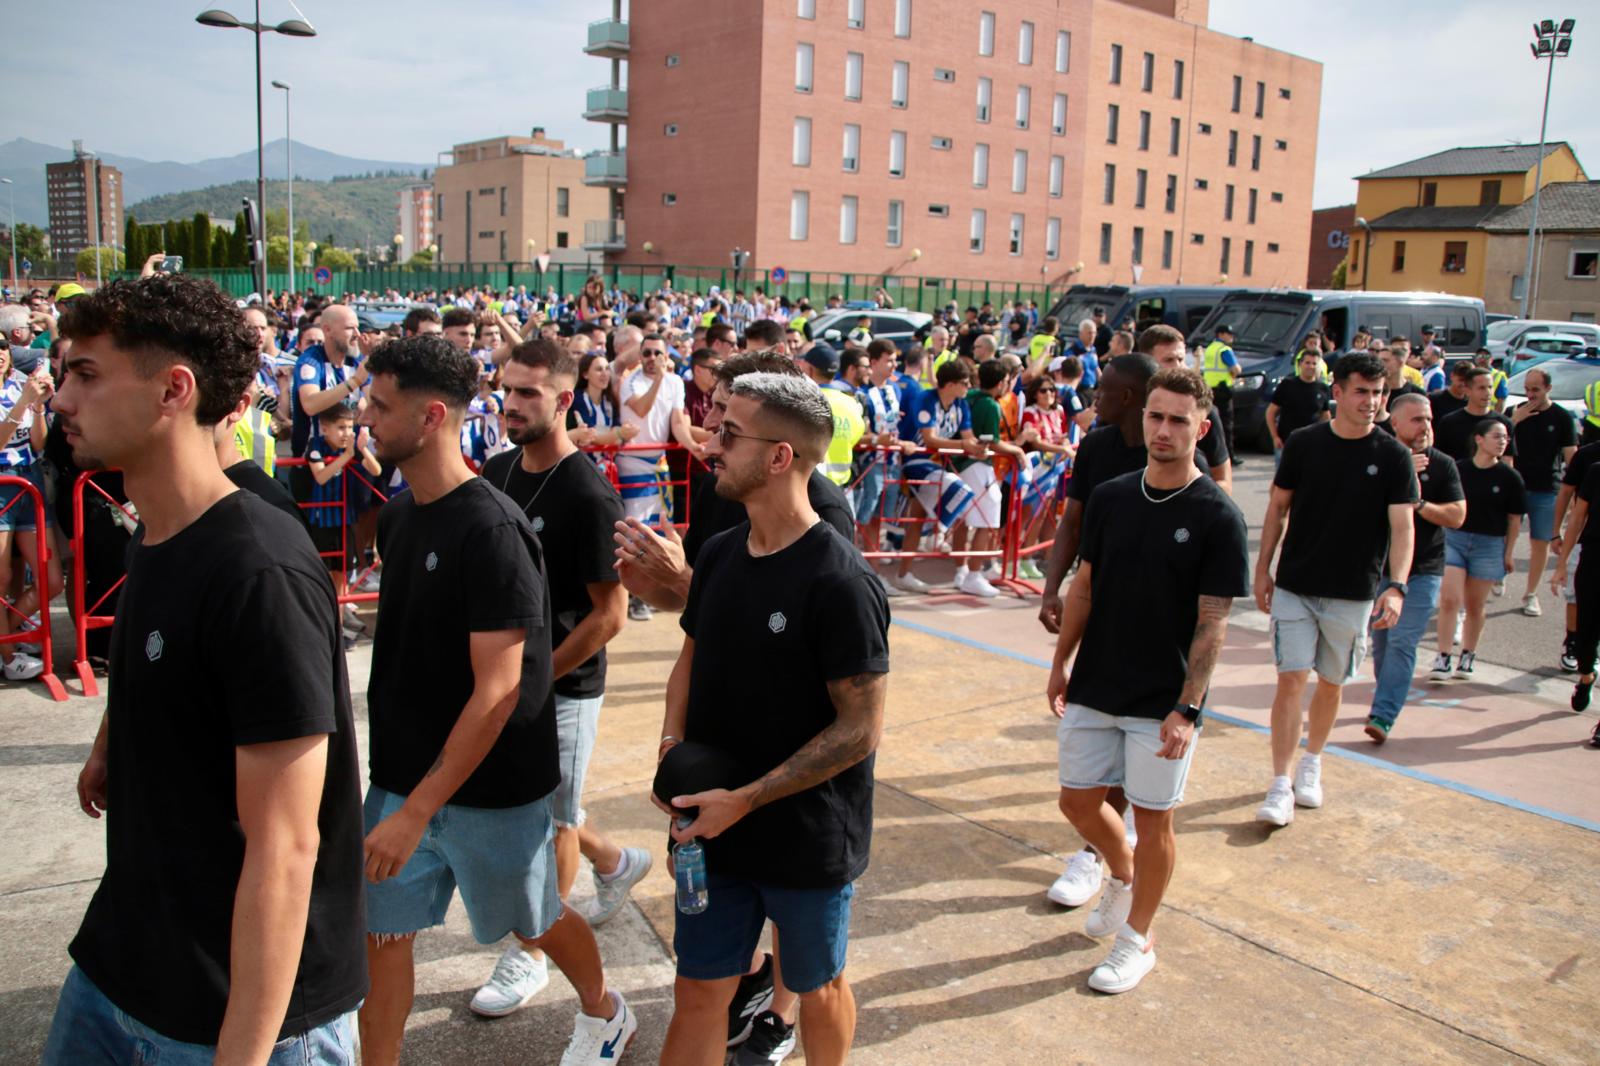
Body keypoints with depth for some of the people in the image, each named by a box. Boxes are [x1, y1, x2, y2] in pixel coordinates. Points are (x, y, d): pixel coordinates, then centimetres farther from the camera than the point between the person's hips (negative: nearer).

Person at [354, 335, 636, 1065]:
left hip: (491, 784, -6)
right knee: (381, 931, 8)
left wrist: (417, 811, -26)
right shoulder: (398, 515, 1)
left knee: (533, 920, 16)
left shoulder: (490, 530, -24)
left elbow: (498, 690, -26)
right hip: (403, 772, 6)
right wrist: (398, 790, 13)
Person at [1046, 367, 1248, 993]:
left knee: (1152, 819, 7)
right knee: (1078, 800, 13)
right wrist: (1061, 664, 9)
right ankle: (1123, 876, 43)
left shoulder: (1217, 517, -12)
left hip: (1164, 701, -4)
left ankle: (1137, 939, 27)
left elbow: (1212, 623, -13)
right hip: (1095, 687, 5)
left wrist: (1187, 709, -17)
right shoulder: (1110, 497, 1)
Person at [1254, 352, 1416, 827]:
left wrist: (1396, 586, -26)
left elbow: (1401, 526, -12)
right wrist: (1263, 569, 4)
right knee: (1291, 680, -5)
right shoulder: (1304, 443, -1)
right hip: (1294, 587, 0)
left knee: (1332, 683, 13)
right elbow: (1278, 507, 6)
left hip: (1353, 593, 0)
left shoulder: (1393, 456, -5)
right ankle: (1280, 785, 0)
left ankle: (1311, 762, 35)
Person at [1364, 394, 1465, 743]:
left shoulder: (1442, 465, 0)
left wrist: (1419, 504, -20)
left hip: (1422, 572, -2)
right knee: (1380, 644, 11)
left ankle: (1382, 717, -13)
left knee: (1402, 644, -11)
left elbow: (1457, 516, -5)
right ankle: (1390, 699, 31)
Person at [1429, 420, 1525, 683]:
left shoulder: (1510, 478, -2)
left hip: (1489, 546, 0)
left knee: (1474, 606, 9)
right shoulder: (1457, 470, -3)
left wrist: (1508, 553, 3)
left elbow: (1515, 519, 3)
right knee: (1449, 599, -10)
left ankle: (1468, 656, 25)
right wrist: (1439, 539, 5)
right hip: (1454, 540, 0)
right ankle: (1443, 658, -4)